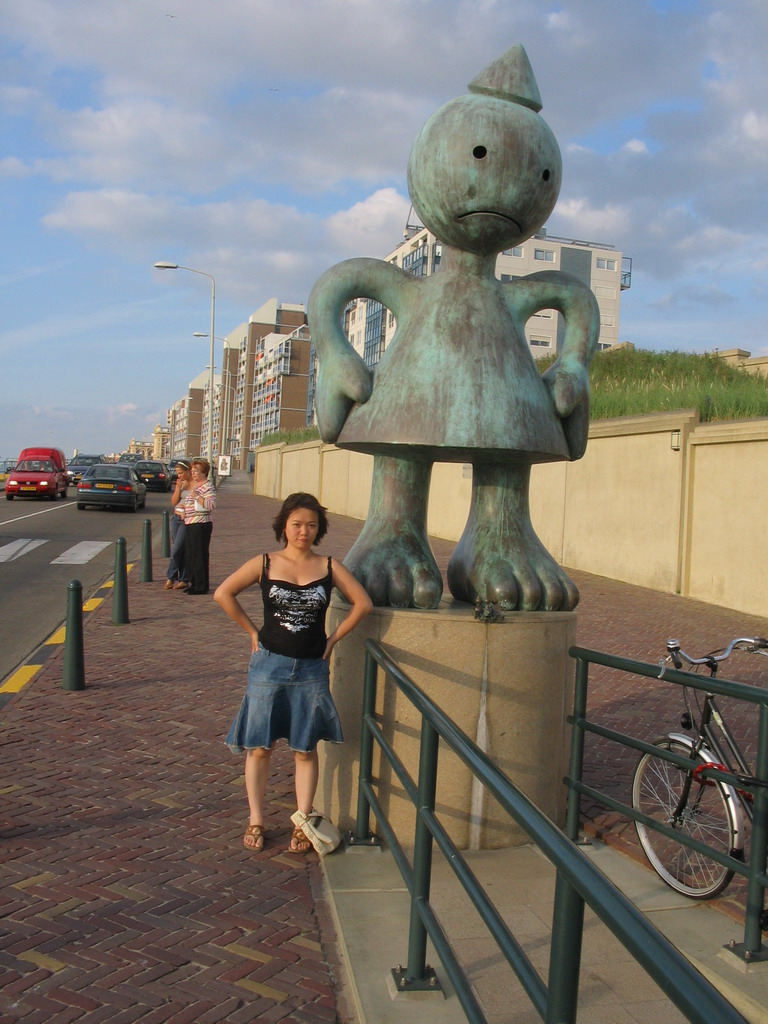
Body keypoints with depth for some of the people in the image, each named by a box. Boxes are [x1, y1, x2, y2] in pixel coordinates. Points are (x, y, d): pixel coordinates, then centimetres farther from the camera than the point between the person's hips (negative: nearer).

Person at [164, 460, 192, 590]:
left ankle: (171, 577, 4)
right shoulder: (181, 483, 12)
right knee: (180, 550, 7)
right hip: (176, 518, 7)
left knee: (176, 550, -8)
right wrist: (178, 487, -3)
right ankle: (183, 580, 12)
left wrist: (186, 506, -11)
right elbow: (173, 502, 8)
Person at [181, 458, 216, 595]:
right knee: (189, 555, 13)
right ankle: (194, 583, 22)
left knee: (199, 555, -6)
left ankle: (201, 586, 0)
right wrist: (185, 507, 16)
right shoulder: (195, 485, 20)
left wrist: (197, 496, -26)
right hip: (190, 525, 10)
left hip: (201, 525, -10)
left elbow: (211, 505, -23)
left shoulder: (208, 486, -10)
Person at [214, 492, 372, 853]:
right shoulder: (265, 563, -2)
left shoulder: (329, 567, 0)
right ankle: (256, 821, 20)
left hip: (311, 670, 1)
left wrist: (334, 638, 0)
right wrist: (252, 631, -2)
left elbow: (362, 603, 3)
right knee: (259, 747, 6)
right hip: (269, 665, -1)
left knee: (305, 750, 8)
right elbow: (223, 594, -3)